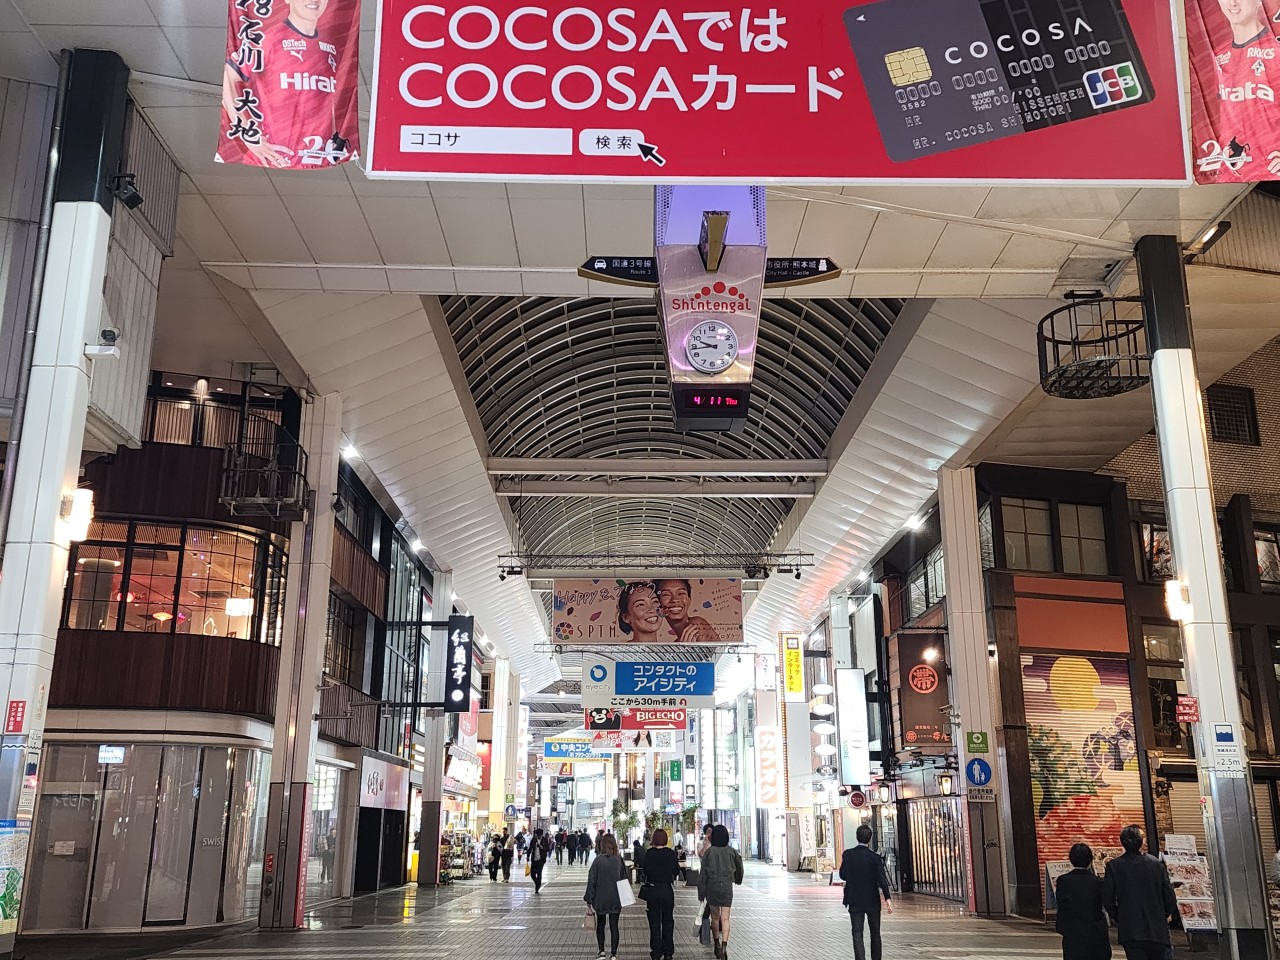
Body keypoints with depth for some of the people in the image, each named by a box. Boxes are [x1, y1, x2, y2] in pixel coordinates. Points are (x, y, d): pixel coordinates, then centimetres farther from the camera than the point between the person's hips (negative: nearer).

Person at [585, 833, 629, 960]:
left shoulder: (598, 861, -13)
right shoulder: (619, 860, -5)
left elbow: (591, 881, -11)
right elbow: (624, 879, 3)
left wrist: (589, 900, -4)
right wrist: (623, 899, 13)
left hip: (600, 900, -2)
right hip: (616, 901, 2)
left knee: (600, 925, 17)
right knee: (614, 927, 9)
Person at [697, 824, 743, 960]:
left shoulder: (709, 852, -7)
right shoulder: (731, 852, -2)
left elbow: (703, 873, -4)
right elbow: (739, 867, 14)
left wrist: (701, 892, 3)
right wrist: (737, 879, 35)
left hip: (712, 887, 0)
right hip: (727, 887, 0)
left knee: (715, 917, 16)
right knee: (725, 919, -1)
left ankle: (717, 944, 24)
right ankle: (724, 945, -18)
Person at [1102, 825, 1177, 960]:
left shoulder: (1113, 866, -6)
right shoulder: (1157, 864, -5)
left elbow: (1107, 900, -6)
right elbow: (1169, 896, 0)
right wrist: (1167, 914, 20)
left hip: (1129, 931, 0)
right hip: (1157, 929, 0)